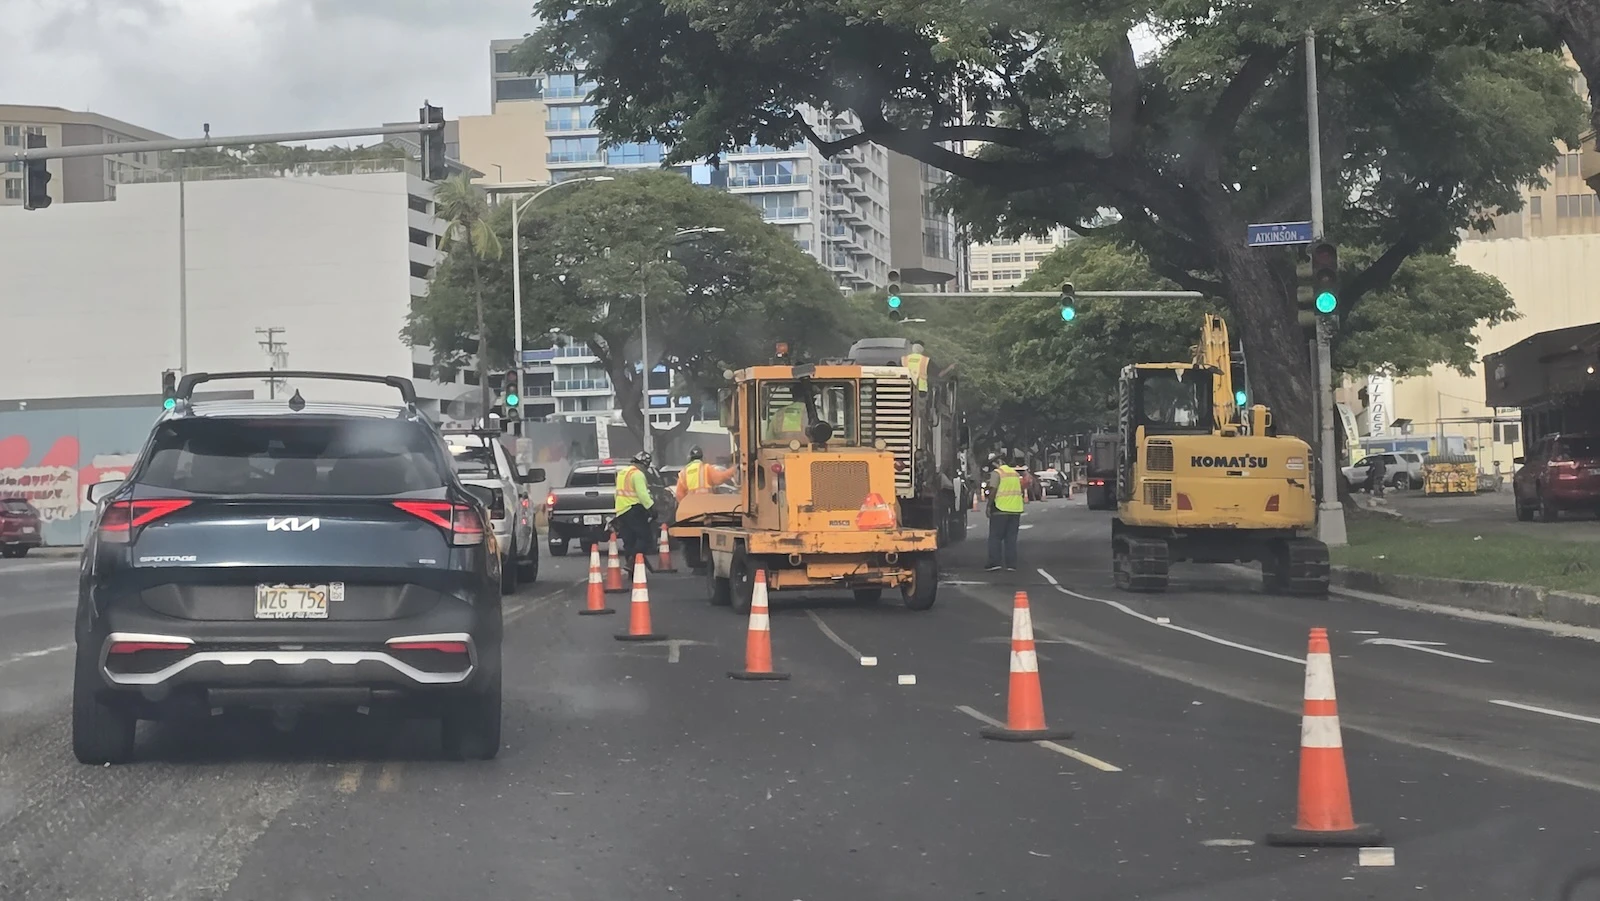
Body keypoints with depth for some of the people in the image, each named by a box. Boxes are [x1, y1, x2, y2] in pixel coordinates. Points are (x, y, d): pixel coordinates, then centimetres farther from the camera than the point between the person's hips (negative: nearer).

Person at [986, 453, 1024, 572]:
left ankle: (994, 562, -5)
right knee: (1011, 539, 8)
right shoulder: (1014, 473, 15)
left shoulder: (996, 473, -8)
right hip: (1015, 510, 6)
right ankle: (1011, 565, 4)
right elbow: (1020, 490, 19)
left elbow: (993, 490, -16)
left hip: (1000, 510, -6)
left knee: (995, 537, 2)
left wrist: (989, 506, -10)